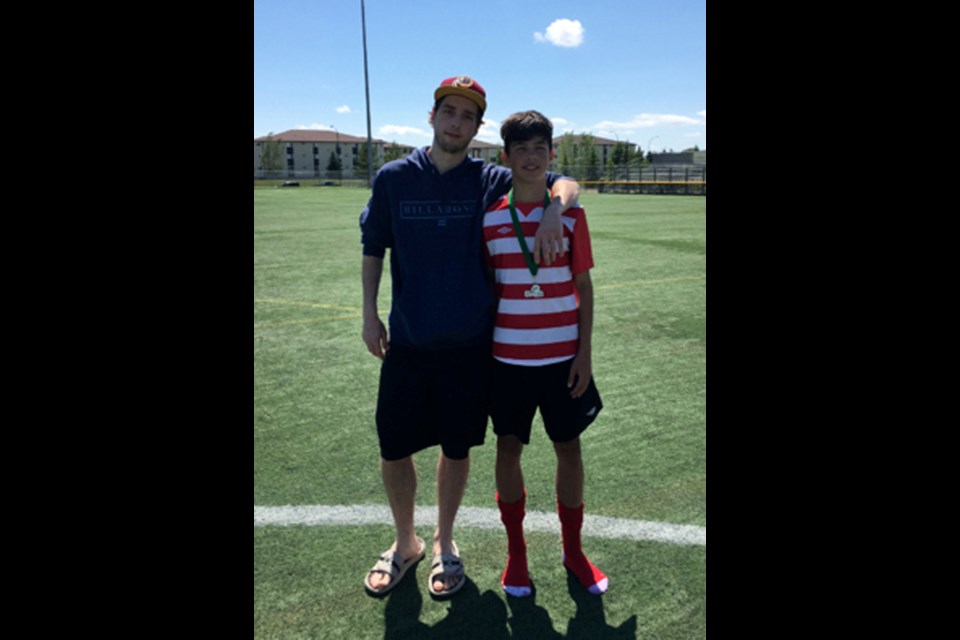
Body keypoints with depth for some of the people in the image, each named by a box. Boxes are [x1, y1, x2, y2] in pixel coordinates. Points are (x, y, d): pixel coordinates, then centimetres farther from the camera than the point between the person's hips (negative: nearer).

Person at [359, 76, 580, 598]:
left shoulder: (491, 182, -2)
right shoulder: (393, 178, 0)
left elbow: (565, 184, 2)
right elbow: (373, 247, 9)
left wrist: (553, 212, -20)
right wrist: (369, 314, 5)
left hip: (469, 345, 0)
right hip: (406, 343, 1)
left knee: (456, 450, 12)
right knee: (393, 450, 8)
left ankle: (444, 543, 36)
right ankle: (405, 543, 35)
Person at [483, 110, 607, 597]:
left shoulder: (571, 213, -1)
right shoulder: (490, 217, 0)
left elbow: (584, 285, 1)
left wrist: (584, 353, -3)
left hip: (563, 357, 0)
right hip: (507, 357, 0)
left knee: (569, 448, 9)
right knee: (508, 448, 8)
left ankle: (573, 550, 30)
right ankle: (516, 552, 28)